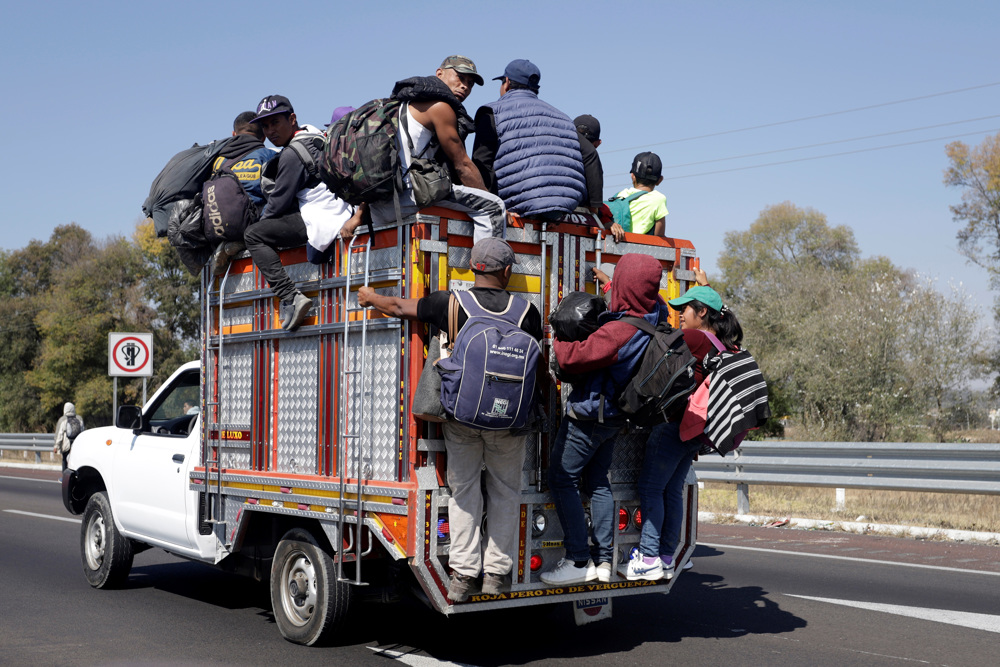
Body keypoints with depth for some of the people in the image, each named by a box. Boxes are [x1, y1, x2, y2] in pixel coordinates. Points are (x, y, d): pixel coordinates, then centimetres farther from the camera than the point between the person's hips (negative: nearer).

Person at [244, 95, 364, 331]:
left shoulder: (292, 154, -14)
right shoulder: (313, 134, 17)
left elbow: (278, 203, -9)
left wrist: (260, 221, 9)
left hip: (322, 219, -11)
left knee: (253, 235, -9)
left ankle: (290, 297, -21)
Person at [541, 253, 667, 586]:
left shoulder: (619, 331, -29)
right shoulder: (653, 319, -2)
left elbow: (573, 359, -25)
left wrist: (559, 340, -6)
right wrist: (612, 284, 27)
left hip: (589, 414, -9)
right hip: (613, 417, 9)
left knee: (562, 480, -1)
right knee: (597, 481, 16)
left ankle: (579, 562, 0)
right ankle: (604, 561, 19)